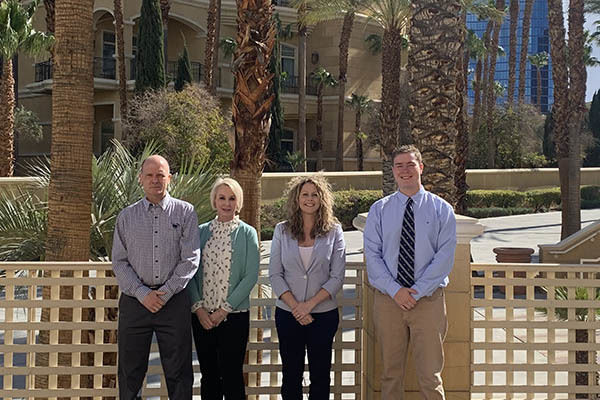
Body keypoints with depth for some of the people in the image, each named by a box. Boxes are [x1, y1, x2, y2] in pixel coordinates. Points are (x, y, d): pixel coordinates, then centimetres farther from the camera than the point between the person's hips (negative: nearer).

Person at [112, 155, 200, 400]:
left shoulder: (185, 212, 3)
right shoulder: (126, 217, 9)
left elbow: (191, 259, -3)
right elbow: (119, 262, 4)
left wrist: (165, 293, -11)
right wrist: (142, 293, -9)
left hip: (174, 300, -1)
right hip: (134, 301, 2)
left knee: (178, 371, 3)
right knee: (130, 372, 7)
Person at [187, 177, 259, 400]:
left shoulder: (247, 233, 0)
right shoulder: (201, 232, 8)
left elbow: (251, 276, -6)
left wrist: (224, 309, -11)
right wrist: (198, 308, -7)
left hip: (234, 315, -3)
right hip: (202, 316, 3)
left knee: (232, 376, 0)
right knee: (208, 375, 11)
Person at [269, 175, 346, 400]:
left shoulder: (333, 232, 0)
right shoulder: (282, 231, 3)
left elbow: (337, 277, -4)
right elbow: (275, 274, 0)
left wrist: (309, 304, -13)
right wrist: (295, 306, -10)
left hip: (324, 313, -1)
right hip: (288, 314, 1)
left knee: (320, 375, 6)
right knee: (291, 375, 8)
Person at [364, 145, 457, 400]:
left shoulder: (441, 209, 4)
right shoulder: (379, 210, 7)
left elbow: (445, 256, -4)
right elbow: (372, 255, 1)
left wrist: (417, 291, -13)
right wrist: (395, 290, -12)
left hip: (428, 300, -1)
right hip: (388, 300, 2)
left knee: (430, 376, 0)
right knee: (391, 374, 9)